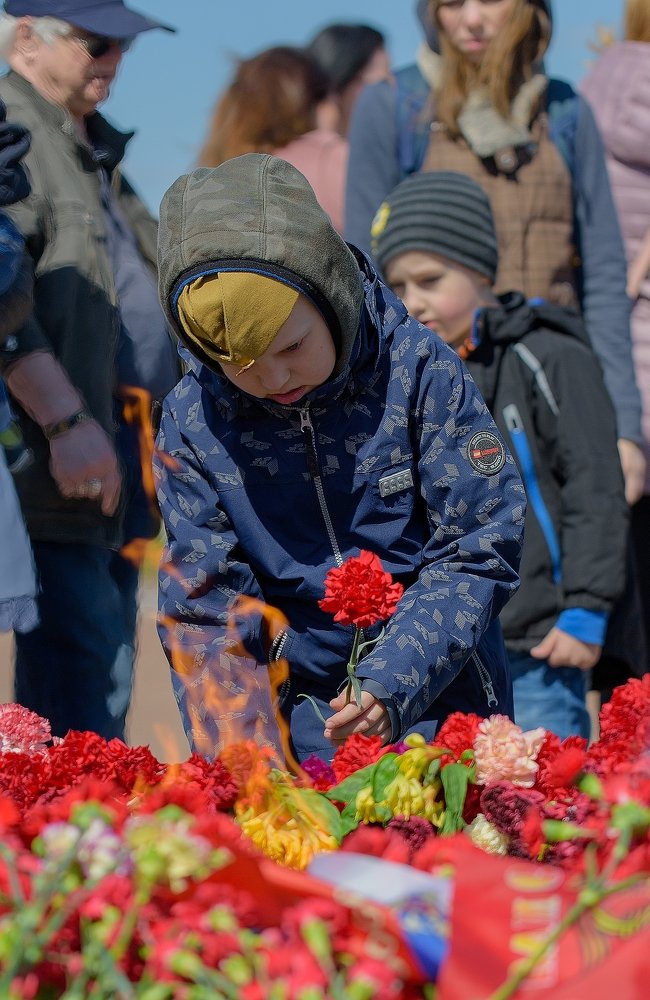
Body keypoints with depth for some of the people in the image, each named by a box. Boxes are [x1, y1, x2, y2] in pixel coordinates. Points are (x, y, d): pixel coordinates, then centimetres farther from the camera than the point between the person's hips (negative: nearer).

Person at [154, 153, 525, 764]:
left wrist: (391, 686, -21)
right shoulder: (192, 422, -4)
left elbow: (477, 552, -8)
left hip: (439, 710, -2)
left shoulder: (418, 372, -9)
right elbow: (204, 615, -2)